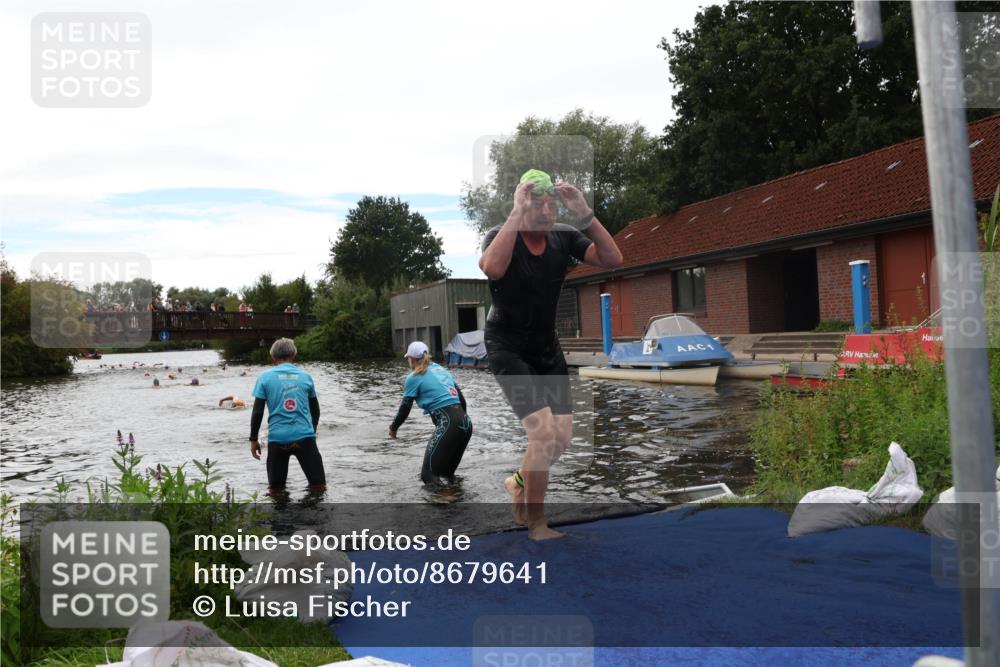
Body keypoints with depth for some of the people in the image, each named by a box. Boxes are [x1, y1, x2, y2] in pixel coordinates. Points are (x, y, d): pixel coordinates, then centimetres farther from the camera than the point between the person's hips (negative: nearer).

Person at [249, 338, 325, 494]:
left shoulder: (265, 377, 2)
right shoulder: (305, 376, 7)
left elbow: (257, 412, -2)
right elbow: (315, 410, 16)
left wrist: (253, 439, 8)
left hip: (277, 438, 0)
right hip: (305, 436, 0)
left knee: (275, 490, 14)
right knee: (318, 487, 8)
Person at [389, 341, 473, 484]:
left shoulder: (414, 378, 2)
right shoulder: (441, 369, 22)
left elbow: (405, 409, 3)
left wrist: (393, 428, 19)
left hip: (448, 425, -8)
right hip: (465, 423, 8)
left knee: (429, 474, -5)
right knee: (447, 472, 21)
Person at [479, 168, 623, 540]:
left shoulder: (564, 237, -5)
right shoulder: (502, 236, -16)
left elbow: (613, 260, -18)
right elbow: (492, 268, -39)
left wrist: (584, 214, -26)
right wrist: (516, 215, -36)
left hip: (547, 347, 6)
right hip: (507, 349, -5)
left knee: (562, 436, 6)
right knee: (544, 432, -17)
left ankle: (518, 484, 36)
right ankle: (535, 523, 2)